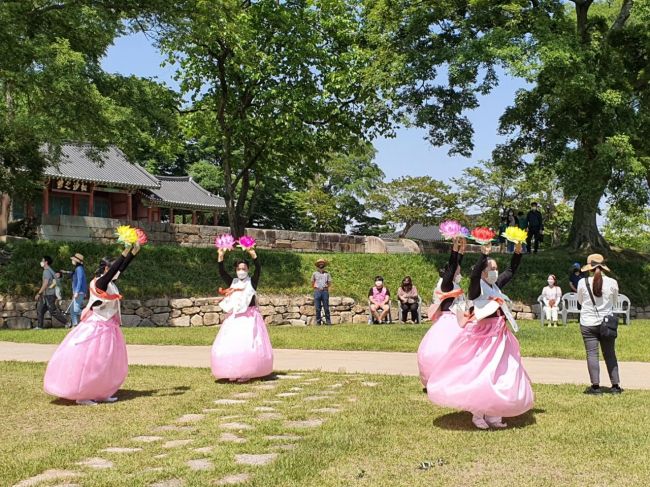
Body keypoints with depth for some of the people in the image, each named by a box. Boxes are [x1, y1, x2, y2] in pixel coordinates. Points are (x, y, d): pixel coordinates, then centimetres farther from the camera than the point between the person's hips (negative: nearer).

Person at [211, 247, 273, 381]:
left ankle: (247, 373, -3)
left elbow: (258, 269, -13)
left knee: (248, 344, -8)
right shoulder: (232, 282, 10)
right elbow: (222, 272, -2)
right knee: (230, 344, -1)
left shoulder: (252, 281, 2)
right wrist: (221, 257, -14)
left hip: (250, 316, -4)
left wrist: (253, 255, -25)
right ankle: (234, 372, 7)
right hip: (234, 317, 4)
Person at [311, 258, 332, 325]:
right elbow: (312, 283, 13)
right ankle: (318, 321, 3)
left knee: (326, 307, -3)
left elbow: (330, 283, 11)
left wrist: (326, 286, -2)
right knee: (317, 308, 0)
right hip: (317, 291, 0)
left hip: (325, 291, 0)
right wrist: (316, 288, 3)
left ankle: (328, 321, 1)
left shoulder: (327, 273, 10)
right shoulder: (315, 274, 10)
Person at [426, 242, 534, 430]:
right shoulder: (477, 287, -9)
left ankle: (493, 415, 17)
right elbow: (474, 275, -31)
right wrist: (484, 255, -39)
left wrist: (518, 253, 11)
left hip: (499, 336, 8)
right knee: (480, 374, -5)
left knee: (500, 376, 9)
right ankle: (478, 415, 6)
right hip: (481, 335, -8)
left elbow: (511, 271, 22)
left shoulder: (496, 286, 11)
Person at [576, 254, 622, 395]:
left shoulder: (583, 282, -8)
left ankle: (595, 386, 0)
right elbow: (615, 301, 10)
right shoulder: (612, 282, -6)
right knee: (610, 354, 11)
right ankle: (615, 385, 14)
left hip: (588, 323, -1)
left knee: (592, 354, 2)